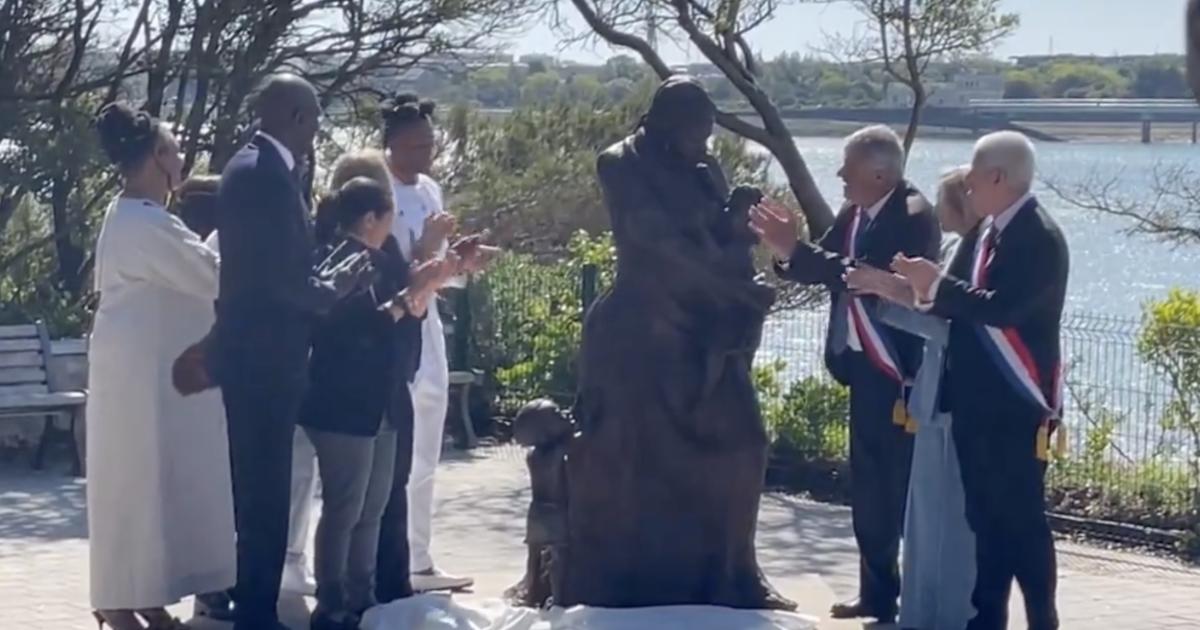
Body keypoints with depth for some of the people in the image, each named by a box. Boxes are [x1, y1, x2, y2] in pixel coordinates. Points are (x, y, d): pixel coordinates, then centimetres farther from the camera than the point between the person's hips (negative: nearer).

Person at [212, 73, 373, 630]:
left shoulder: (249, 166, 14)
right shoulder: (269, 173, -18)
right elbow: (278, 276, -22)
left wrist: (326, 279, 11)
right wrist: (333, 291, -6)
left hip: (254, 351, 10)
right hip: (266, 355, -10)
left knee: (258, 489, 17)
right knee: (266, 491, -4)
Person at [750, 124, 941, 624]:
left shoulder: (913, 216, -17)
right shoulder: (855, 213, 8)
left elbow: (864, 276, -26)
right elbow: (829, 269, 5)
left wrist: (794, 251, -25)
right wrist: (786, 251, -13)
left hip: (901, 371, -9)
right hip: (865, 367, 9)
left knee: (905, 487, -4)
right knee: (870, 488, 14)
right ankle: (878, 593, 24)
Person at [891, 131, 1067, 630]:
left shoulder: (1039, 237, -15)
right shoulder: (984, 232, 11)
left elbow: (1001, 309, -25)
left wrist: (936, 284, -18)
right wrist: (923, 291, -5)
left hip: (1017, 403, -8)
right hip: (976, 400, 8)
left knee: (1021, 518, -4)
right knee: (985, 516, 13)